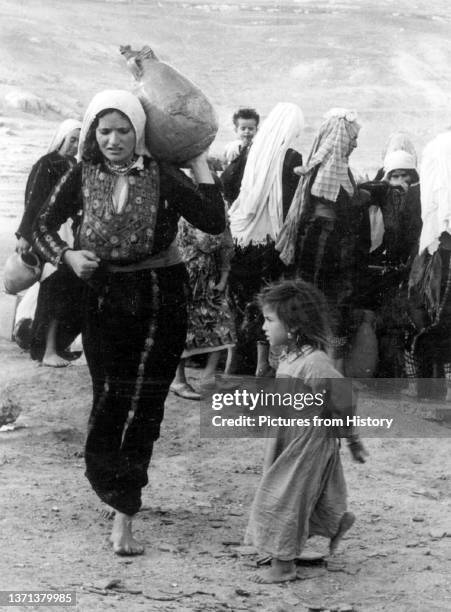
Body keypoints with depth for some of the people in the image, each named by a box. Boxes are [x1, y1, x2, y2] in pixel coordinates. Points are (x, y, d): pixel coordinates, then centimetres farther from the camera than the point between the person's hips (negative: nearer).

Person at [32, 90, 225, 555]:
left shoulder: (162, 176, -6)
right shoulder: (82, 177, 0)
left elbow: (214, 222, -14)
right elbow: (43, 226, 4)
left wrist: (199, 162, -11)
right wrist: (68, 256, -14)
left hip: (160, 295, -2)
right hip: (103, 295, 2)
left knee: (144, 402, -3)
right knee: (109, 397, 3)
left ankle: (123, 517, 1)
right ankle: (113, 486, 25)